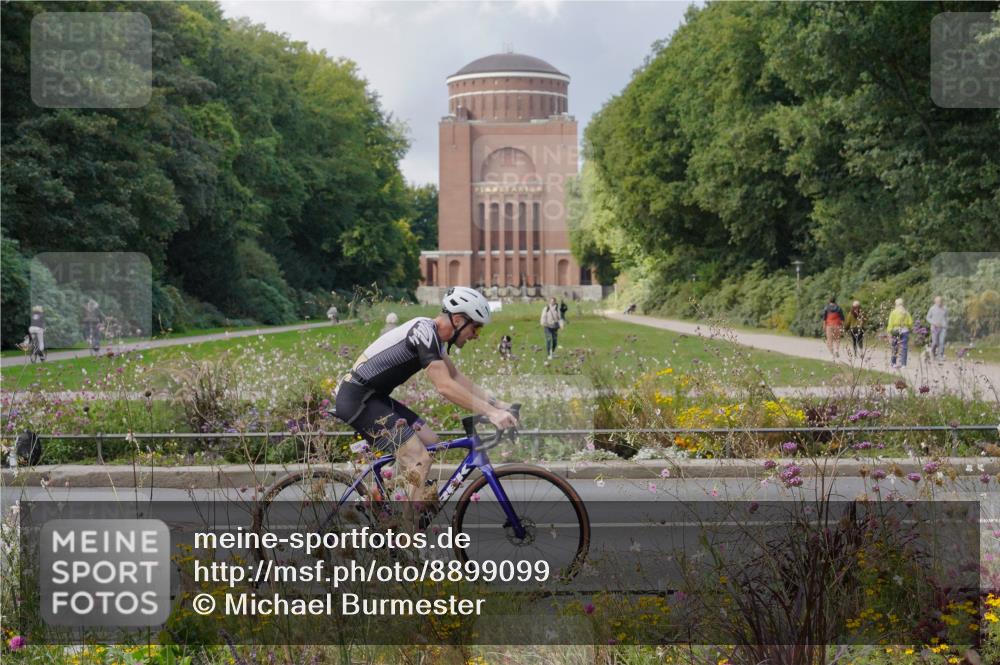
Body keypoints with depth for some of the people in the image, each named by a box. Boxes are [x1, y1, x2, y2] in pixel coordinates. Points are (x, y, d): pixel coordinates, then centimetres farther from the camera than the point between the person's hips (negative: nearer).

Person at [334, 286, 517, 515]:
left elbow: (456, 377, 17)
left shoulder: (433, 334, 11)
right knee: (419, 459, -16)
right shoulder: (424, 332, -20)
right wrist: (491, 413, -28)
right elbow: (445, 387, -27)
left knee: (430, 442, 11)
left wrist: (498, 404, 8)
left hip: (374, 397, 10)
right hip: (356, 399, -10)